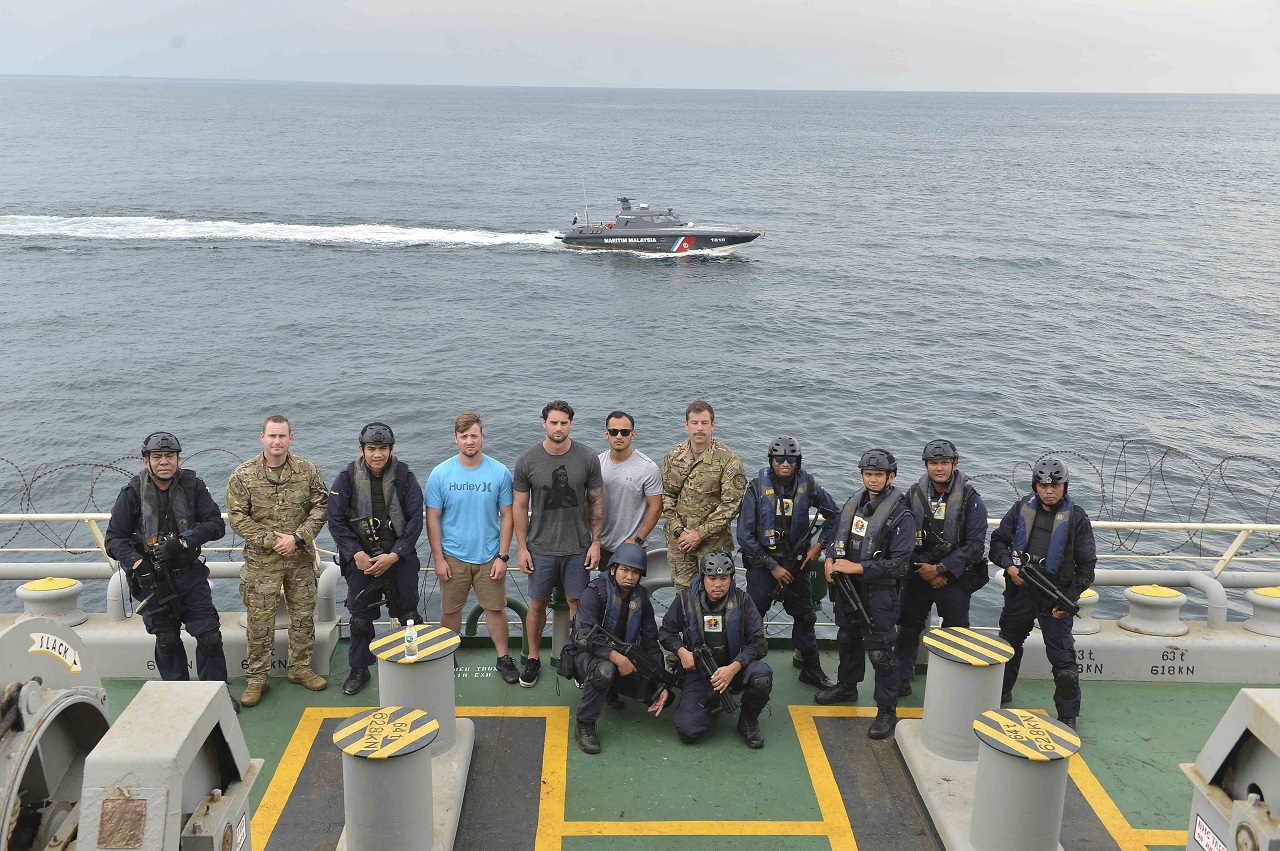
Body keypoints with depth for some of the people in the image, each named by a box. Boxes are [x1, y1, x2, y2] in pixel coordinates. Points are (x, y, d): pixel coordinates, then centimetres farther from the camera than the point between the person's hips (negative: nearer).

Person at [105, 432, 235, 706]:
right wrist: (136, 563, -22)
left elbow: (216, 524, -7)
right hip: (152, 578, -1)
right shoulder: (132, 493, -9)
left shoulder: (192, 486, -6)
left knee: (210, 635, -1)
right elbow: (114, 539, -5)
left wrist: (182, 541, -20)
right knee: (167, 640, 11)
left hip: (189, 574, 1)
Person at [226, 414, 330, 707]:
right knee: (259, 621, 3)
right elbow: (237, 517, -7)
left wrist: (297, 538, -12)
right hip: (261, 562, -2)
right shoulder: (243, 475, -5)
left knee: (303, 615, 12)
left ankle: (301, 668, 28)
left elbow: (320, 508, 0)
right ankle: (256, 678, 15)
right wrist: (271, 540, -14)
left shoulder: (308, 471, 0)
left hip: (301, 559, 2)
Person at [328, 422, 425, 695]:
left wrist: (394, 555, -12)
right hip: (361, 558, 1)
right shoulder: (347, 478, -3)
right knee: (360, 618, 9)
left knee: (408, 615, 4)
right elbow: (336, 520, -1)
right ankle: (359, 670, 25)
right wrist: (356, 554, -10)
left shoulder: (405, 477, -5)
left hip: (399, 557, -1)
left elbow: (415, 519, -5)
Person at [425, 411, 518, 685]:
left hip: (489, 556, 0)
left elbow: (507, 516, -1)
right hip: (453, 557, 0)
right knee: (450, 610, 12)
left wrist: (503, 556, -5)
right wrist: (438, 558, -5)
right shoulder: (440, 473, -5)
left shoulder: (500, 473, -5)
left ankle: (503, 658, 22)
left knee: (496, 608, 7)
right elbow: (432, 518, -2)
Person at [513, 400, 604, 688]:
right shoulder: (527, 460, -6)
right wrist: (522, 548, -2)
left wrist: (595, 542, -1)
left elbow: (596, 503, 3)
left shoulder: (587, 458, -5)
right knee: (537, 603, 9)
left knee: (578, 603, 7)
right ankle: (533, 658, 26)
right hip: (541, 547, 0)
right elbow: (519, 507, 0)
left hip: (577, 546, 0)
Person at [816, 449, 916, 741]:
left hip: (879, 593, -7)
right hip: (847, 587, 7)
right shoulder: (854, 502, 5)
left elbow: (899, 563, -19)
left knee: (880, 651, -4)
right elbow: (837, 535, 19)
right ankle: (847, 686, 45)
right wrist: (830, 559, -1)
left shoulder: (900, 514, -15)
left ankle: (887, 711, 8)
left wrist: (858, 567, -21)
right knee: (847, 639, 23)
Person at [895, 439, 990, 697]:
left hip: (954, 578, -3)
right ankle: (902, 680, 26)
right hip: (917, 575, 3)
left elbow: (975, 546, -12)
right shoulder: (914, 494, -2)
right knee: (908, 629, 11)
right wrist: (922, 569, -10)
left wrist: (939, 569, -16)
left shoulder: (970, 499, -10)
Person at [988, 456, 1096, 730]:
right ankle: (1001, 693, 41)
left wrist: (1070, 598, -10)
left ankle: (1068, 716, 9)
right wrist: (1010, 567, -11)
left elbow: (1087, 564, -3)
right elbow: (998, 541, 7)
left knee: (1063, 658, -4)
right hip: (1020, 590, 4)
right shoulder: (1021, 509, 2)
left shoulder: (1076, 517, -6)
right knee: (1008, 645, 19)